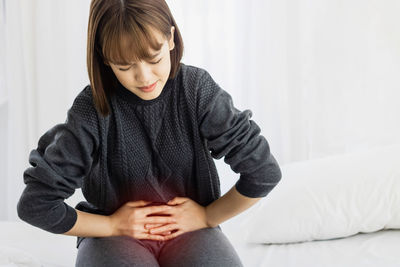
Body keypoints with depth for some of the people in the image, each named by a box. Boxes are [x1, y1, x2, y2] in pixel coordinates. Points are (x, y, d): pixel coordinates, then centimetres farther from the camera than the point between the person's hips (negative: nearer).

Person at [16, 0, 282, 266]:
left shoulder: (198, 89, -10)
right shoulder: (91, 111, -13)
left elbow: (265, 172, -6)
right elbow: (35, 204, -9)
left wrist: (207, 216, -3)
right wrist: (113, 225, -4)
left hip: (189, 229, 2)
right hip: (113, 234, -1)